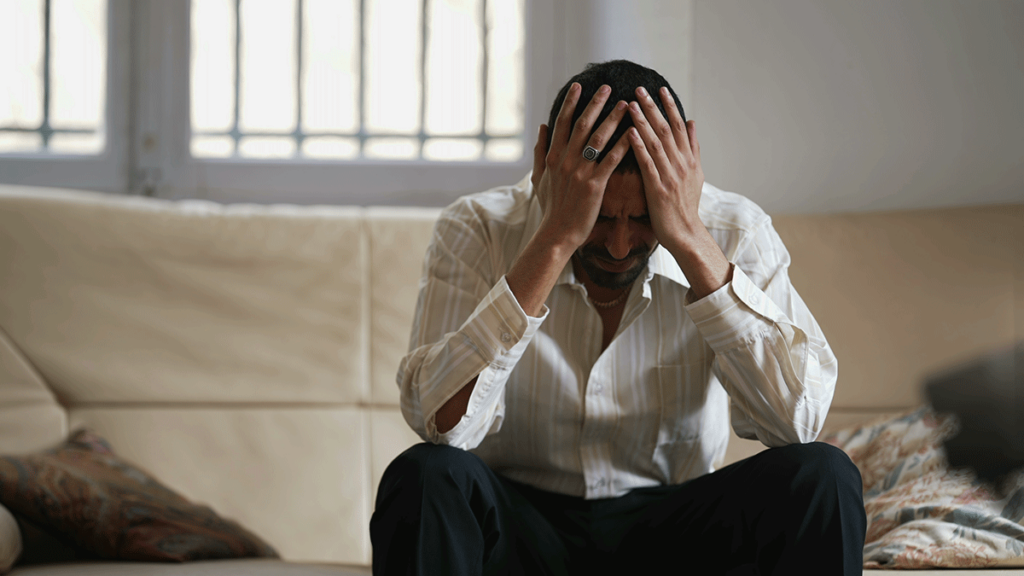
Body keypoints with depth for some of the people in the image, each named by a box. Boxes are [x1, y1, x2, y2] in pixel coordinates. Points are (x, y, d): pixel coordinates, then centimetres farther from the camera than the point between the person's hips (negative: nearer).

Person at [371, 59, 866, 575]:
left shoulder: (736, 236, -11)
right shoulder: (477, 230, -14)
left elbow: (799, 418, -25)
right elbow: (441, 422, -29)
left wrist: (691, 241, -28)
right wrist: (556, 239, -31)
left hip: (672, 533, 2)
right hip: (518, 528, -2)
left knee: (820, 477, -26)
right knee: (424, 478, -33)